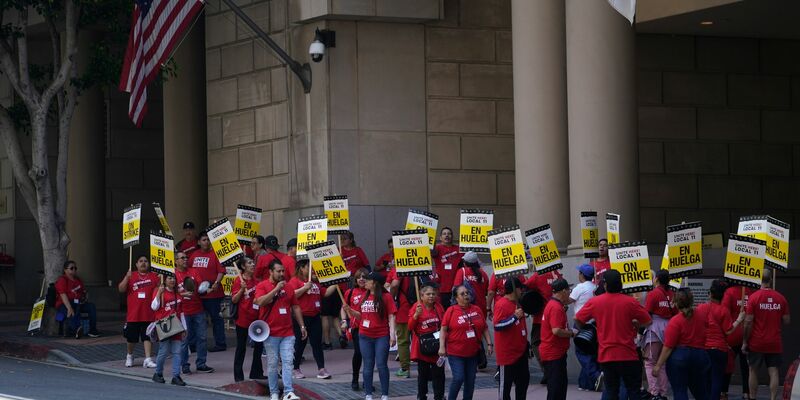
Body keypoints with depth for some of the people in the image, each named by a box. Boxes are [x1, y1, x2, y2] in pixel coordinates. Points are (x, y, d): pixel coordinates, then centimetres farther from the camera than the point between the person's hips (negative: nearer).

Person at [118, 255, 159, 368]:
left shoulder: (154, 276, 5)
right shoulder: (131, 276, 6)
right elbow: (121, 289, -2)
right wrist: (127, 277, -16)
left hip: (148, 314, -1)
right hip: (133, 314, 1)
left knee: (147, 337, -3)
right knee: (131, 338, 11)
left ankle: (148, 360, -3)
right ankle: (129, 356, 33)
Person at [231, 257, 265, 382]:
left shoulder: (256, 280, 8)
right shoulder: (238, 281, -8)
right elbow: (234, 300, -11)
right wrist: (242, 289, -24)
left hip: (256, 318, 6)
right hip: (243, 319, -6)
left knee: (259, 345, 10)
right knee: (241, 347, 1)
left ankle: (256, 372, 21)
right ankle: (238, 375, 6)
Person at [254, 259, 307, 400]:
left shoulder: (287, 287, 14)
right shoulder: (262, 286, -1)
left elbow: (295, 308, 19)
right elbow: (260, 302, -20)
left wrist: (302, 326, 16)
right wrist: (276, 289, -18)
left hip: (287, 333, 4)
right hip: (271, 333, -4)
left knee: (288, 362, -5)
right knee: (272, 364, 1)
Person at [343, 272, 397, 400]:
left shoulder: (386, 297, -7)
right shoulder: (365, 297, 10)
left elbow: (391, 317, -9)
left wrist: (392, 334, -16)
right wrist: (349, 310, 2)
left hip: (381, 336, -5)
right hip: (365, 336, 5)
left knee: (381, 365, -3)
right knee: (368, 366, 8)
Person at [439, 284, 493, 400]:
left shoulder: (477, 310, 6)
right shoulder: (451, 311, -4)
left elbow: (485, 328, 14)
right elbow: (443, 330, -6)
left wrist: (489, 344, 8)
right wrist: (442, 347, -14)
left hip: (473, 352, 4)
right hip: (455, 352, -4)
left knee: (470, 381, 7)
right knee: (458, 378, -13)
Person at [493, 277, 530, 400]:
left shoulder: (517, 303, 10)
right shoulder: (502, 305, -18)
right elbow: (497, 325, -26)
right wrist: (515, 317, -30)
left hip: (521, 350, 9)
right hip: (507, 352, -9)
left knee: (524, 378, 16)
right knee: (506, 382, 1)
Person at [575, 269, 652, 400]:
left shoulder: (595, 302, -4)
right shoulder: (630, 302, -7)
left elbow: (577, 319, 3)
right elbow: (648, 322, -3)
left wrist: (582, 329, 24)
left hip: (606, 355, 2)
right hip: (628, 355, -2)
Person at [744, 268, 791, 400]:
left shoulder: (754, 297, -9)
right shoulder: (781, 298, 0)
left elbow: (748, 321, -11)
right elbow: (786, 321, 3)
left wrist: (745, 342, -4)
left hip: (756, 343, -2)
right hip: (775, 344, 2)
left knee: (753, 371, 10)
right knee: (773, 372, 1)